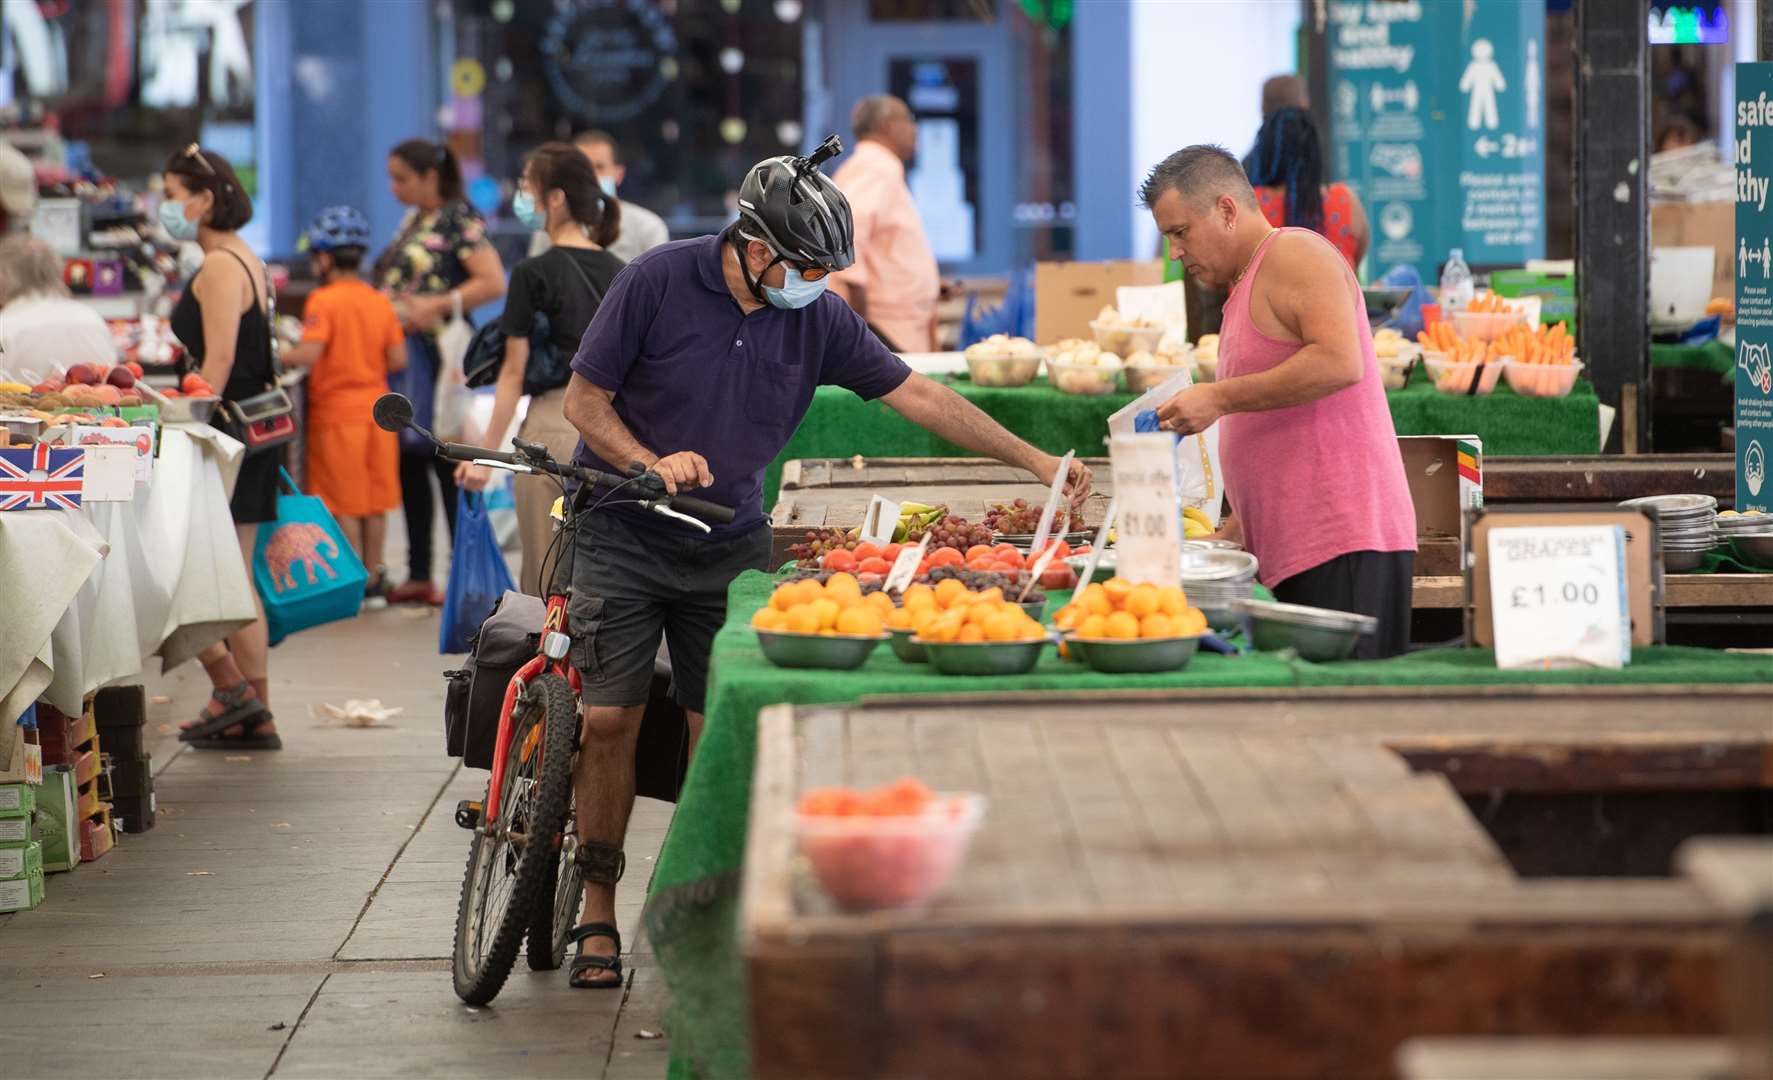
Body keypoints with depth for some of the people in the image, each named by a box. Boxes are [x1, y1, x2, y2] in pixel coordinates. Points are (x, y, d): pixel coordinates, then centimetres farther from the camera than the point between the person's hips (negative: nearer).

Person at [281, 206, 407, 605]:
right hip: (376, 406, 5)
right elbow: (398, 359, 3)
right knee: (375, 502, 10)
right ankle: (374, 580, 16)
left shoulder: (323, 301, -11)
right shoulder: (380, 302, 5)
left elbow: (310, 353, -22)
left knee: (344, 505, 1)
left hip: (337, 411, -5)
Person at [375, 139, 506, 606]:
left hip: (439, 353, -9)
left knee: (447, 461, -6)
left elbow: (493, 282, -18)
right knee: (408, 461, 9)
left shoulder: (460, 220, -9)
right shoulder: (413, 222, 17)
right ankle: (419, 576, 15)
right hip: (403, 354, 9)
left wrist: (435, 306, -21)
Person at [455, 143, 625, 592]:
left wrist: (486, 454, -3)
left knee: (548, 575, 2)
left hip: (555, 423, -5)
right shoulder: (618, 273, 8)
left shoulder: (534, 274, -9)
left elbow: (514, 373, -8)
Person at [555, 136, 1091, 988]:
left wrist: (1035, 462, -5)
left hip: (729, 542, 3)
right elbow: (584, 399, -7)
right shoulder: (659, 281, -13)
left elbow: (916, 395, -1)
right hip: (623, 534, -3)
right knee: (610, 719, -6)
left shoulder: (818, 318, -4)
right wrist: (654, 464, -23)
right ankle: (597, 917, 6)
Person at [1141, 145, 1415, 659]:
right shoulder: (1246, 290, 27)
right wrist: (1229, 537, 20)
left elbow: (1340, 362, -19)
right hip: (1290, 554, 9)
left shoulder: (1294, 254, -3)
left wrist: (1220, 397, -14)